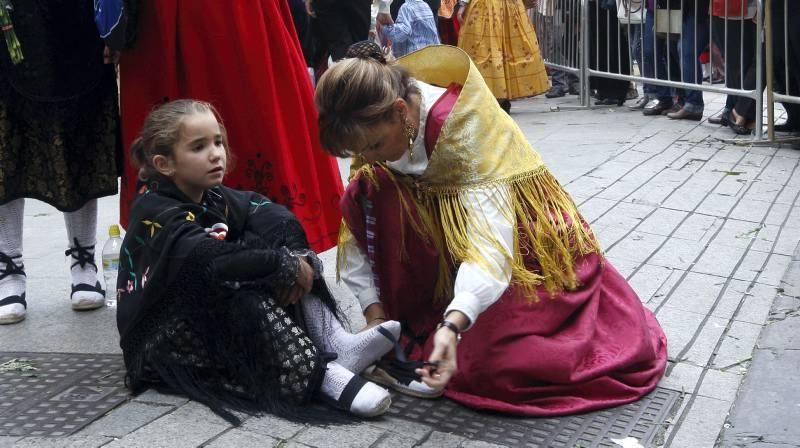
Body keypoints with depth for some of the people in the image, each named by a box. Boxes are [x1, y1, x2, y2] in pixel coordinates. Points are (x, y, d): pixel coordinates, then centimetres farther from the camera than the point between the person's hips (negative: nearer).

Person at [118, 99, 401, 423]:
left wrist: (302, 258, -26)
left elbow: (277, 220, -7)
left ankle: (333, 342, -20)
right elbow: (212, 261, -35)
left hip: (217, 319, 7)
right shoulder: (155, 214, -19)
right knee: (241, 289, -34)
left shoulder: (214, 198, 4)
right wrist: (285, 265, -28)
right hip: (163, 342, -7)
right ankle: (319, 373, -34)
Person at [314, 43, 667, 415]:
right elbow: (358, 226, -8)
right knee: (365, 197, -17)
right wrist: (375, 313, -16)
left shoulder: (462, 123, -31)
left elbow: (490, 240, -40)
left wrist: (452, 325, -53)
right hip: (451, 234, 7)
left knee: (487, 365, -27)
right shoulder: (377, 127, -12)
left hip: (525, 241, -7)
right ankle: (413, 329, -3)